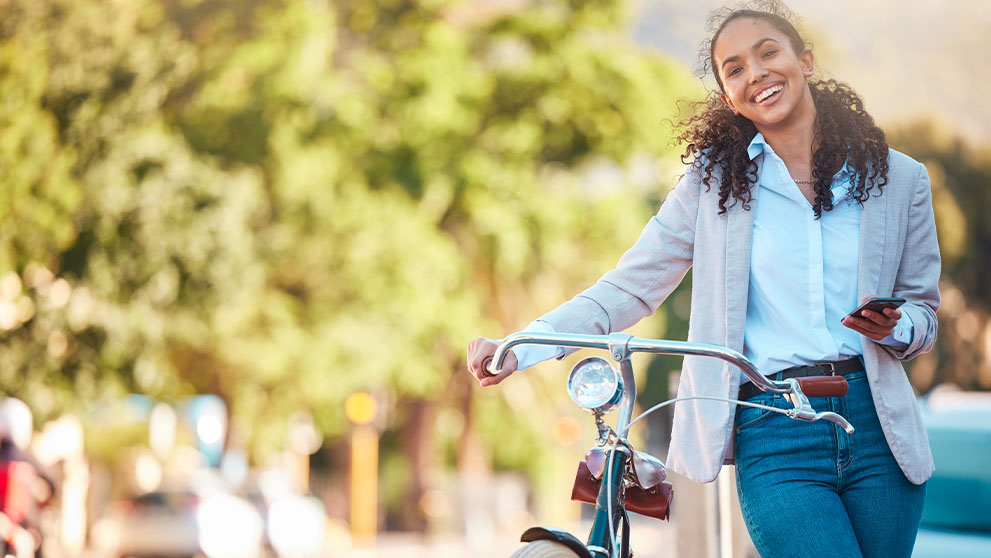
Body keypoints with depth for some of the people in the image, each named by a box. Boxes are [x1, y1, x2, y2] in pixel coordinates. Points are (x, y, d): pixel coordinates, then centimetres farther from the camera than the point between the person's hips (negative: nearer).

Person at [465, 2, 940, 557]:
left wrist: (894, 328, -10)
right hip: (774, 440, -2)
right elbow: (629, 286, 3)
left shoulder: (898, 178, 8)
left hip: (877, 428, 2)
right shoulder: (715, 179, 6)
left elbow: (924, 309, 15)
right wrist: (518, 349, -9)